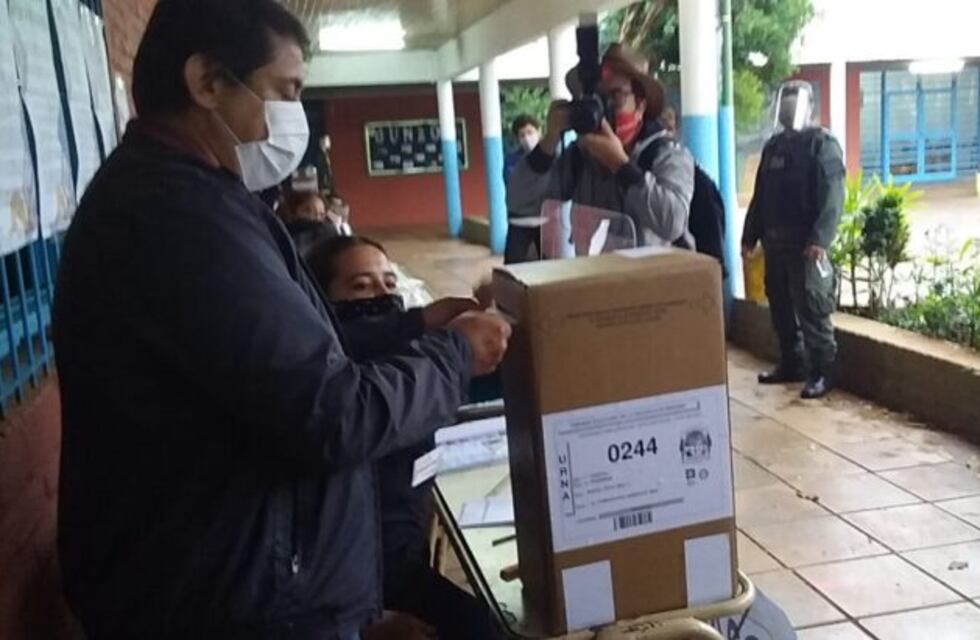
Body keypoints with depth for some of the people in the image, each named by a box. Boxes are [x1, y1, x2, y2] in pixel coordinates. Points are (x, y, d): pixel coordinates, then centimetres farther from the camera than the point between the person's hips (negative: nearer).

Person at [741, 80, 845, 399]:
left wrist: (820, 239, -25)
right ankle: (791, 364, 23)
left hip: (806, 243, -7)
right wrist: (749, 236, 15)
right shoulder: (773, 145, 18)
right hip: (775, 241, 7)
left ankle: (823, 372, 0)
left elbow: (832, 197, -15)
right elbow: (760, 196, 20)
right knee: (781, 307, 12)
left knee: (812, 310, -7)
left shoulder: (822, 144, -5)